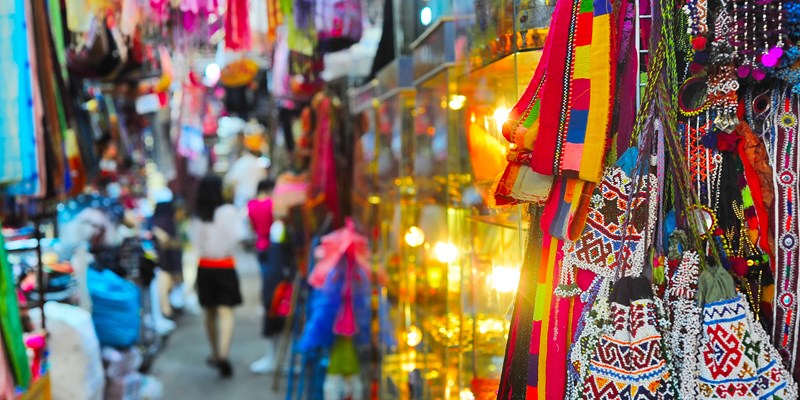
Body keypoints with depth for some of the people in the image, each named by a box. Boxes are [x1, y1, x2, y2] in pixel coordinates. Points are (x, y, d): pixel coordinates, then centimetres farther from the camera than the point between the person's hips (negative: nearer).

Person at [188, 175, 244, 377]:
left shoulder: (197, 215, 1)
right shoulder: (228, 211, -11)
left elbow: (193, 237, 8)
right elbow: (237, 236, -14)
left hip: (204, 267, 4)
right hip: (225, 267, -4)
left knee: (209, 313, 15)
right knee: (226, 311, -7)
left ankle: (215, 354, 28)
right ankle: (223, 354, -24)